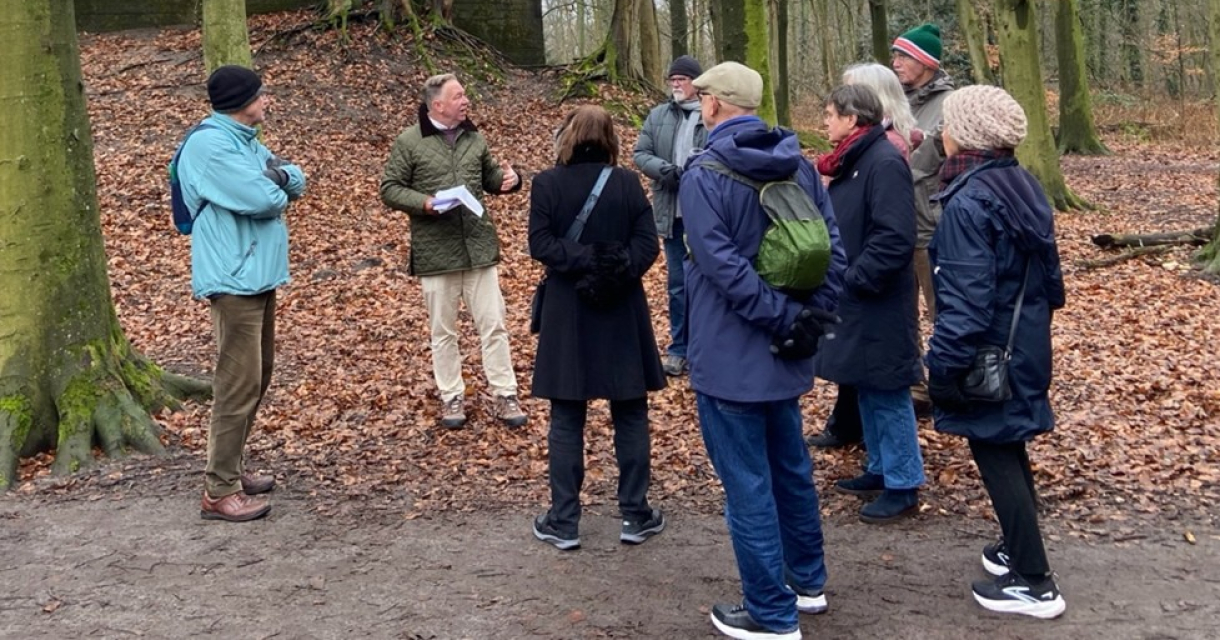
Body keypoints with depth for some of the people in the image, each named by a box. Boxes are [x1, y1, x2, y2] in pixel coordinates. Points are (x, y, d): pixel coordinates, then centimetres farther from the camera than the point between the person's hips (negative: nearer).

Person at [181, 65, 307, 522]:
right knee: (239, 383, -9)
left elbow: (295, 181, 11)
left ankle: (232, 467, 28)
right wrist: (278, 189, -2)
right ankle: (219, 491, -2)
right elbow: (264, 200, -24)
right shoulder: (209, 144, -17)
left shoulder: (244, 140, 15)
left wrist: (277, 177, -10)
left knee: (258, 374, 16)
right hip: (234, 280, -10)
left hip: (259, 276, 10)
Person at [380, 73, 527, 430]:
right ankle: (452, 397, 21)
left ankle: (505, 396, 14)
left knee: (493, 324, 5)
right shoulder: (409, 142, -5)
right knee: (443, 331, 8)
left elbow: (489, 177, 20)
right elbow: (390, 190, -3)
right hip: (435, 251, -3)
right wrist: (425, 203, -19)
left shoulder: (473, 137, 9)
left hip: (479, 246, 3)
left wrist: (509, 179, -3)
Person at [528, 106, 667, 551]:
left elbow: (541, 244, -12)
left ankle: (564, 522, 11)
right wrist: (613, 269, -13)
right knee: (631, 415, 10)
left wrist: (585, 262, -14)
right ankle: (635, 515, 16)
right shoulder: (628, 183, -2)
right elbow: (647, 245, -9)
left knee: (566, 419, 7)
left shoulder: (547, 183, -4)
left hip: (566, 315, 0)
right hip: (622, 314, 1)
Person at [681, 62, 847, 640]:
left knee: (746, 483, 2)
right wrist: (813, 317, 2)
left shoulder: (704, 176, -15)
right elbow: (833, 246, 2)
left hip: (731, 355, -7)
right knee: (790, 467, 21)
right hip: (785, 353, 7)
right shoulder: (798, 165, 5)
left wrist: (785, 319, -19)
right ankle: (807, 582, 35)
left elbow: (725, 267, -23)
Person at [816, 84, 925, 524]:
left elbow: (894, 240, -25)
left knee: (887, 394, -1)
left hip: (879, 304, -10)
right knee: (867, 391, 18)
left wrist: (852, 280, -22)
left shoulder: (884, 163, -18)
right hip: (856, 301, 10)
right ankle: (880, 470, 32)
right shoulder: (853, 161, 11)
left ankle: (903, 487, 10)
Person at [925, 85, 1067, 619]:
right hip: (1026, 344, 9)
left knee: (994, 456, 1)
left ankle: (1034, 583, 8)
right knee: (1010, 449, 21)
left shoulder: (968, 202, -22)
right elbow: (1046, 274, 13)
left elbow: (965, 299, -24)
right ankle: (1020, 547, 36)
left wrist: (943, 365, -20)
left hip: (988, 353, -9)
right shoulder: (1024, 187, 5)